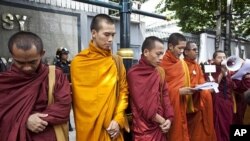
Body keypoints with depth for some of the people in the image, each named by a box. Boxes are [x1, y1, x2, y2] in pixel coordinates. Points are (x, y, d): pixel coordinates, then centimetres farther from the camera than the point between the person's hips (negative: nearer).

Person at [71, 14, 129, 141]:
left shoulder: (116, 61, 3)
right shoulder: (78, 62, -7)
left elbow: (123, 90, 5)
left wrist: (118, 119, -6)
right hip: (89, 130, -3)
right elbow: (80, 100, -4)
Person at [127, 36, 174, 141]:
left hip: (161, 127, 6)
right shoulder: (134, 74, -14)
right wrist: (162, 121, -9)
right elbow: (142, 105, -15)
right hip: (144, 129, -5)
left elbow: (165, 95, 5)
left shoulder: (160, 71, 5)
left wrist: (168, 118, -7)